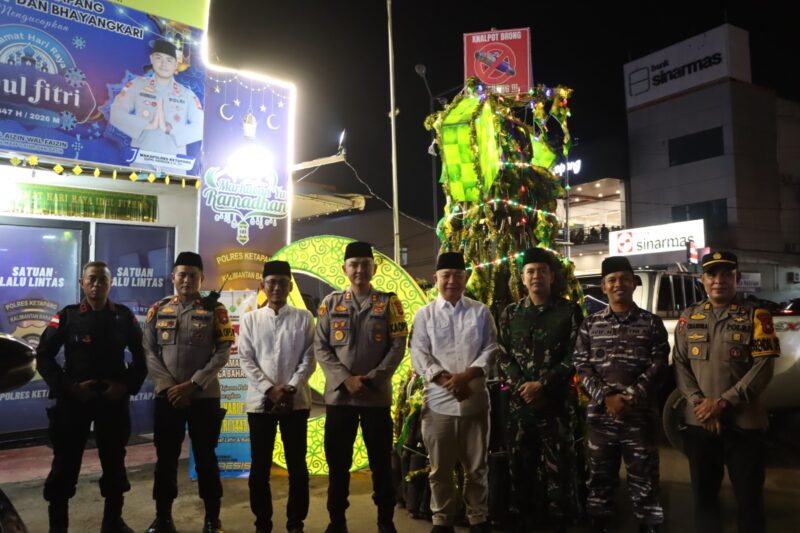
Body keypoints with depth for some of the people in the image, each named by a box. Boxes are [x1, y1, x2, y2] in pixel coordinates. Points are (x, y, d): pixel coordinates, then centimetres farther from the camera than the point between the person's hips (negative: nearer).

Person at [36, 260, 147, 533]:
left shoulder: (124, 316, 2)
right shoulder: (67, 316, -1)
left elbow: (141, 355, 8)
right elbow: (44, 356, -1)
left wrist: (127, 385, -6)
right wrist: (68, 387, -11)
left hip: (114, 399, 2)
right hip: (73, 399, -1)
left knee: (114, 460, 11)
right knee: (65, 462, 3)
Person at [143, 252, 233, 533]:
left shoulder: (215, 310, -1)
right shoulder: (158, 310, 6)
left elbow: (222, 353, -6)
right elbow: (149, 352, 2)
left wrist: (192, 384, -13)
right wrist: (168, 386, -9)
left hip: (205, 396, -2)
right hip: (167, 396, 2)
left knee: (206, 457, 7)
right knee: (166, 457, 11)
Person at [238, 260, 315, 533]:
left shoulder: (303, 317, 4)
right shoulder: (250, 319, 6)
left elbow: (309, 358, 0)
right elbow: (245, 360, 0)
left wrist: (290, 388, -12)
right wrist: (269, 389, -11)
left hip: (296, 401, -1)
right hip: (260, 400, 1)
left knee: (297, 465, 6)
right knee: (260, 467, 7)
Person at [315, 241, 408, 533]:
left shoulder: (389, 302, 3)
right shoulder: (331, 302, 7)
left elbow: (398, 347, -2)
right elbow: (321, 347, 2)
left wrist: (371, 380, -12)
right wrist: (346, 379, -11)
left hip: (377, 395, -1)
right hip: (338, 395, 1)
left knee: (381, 462, 7)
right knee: (337, 462, 9)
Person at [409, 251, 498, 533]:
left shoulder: (481, 312, 7)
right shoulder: (424, 314, 6)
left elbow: (491, 349, 0)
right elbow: (418, 354, -3)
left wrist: (467, 375, -14)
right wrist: (444, 380, -16)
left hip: (475, 399, 1)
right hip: (438, 401, 0)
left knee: (476, 466, 12)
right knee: (440, 468, 10)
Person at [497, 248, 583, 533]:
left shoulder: (570, 311, 0)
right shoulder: (510, 313, 8)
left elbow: (574, 356, -6)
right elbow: (503, 356, 6)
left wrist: (543, 385, -13)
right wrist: (521, 386, -9)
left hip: (557, 400, -2)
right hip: (519, 400, 3)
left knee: (559, 465, 3)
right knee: (520, 464, 10)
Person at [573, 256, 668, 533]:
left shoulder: (652, 323, 4)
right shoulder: (590, 324, 6)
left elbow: (658, 366, -3)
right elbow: (582, 366, 1)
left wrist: (631, 397, -14)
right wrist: (607, 397, -12)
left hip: (641, 415, -1)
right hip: (600, 414, 2)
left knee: (644, 477, 5)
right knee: (599, 476, 12)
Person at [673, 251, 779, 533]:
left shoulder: (755, 316, -3)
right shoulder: (689, 317, 6)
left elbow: (763, 367, -10)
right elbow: (680, 363, 3)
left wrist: (723, 402, -16)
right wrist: (699, 402, -11)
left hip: (744, 422, -3)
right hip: (698, 421, 3)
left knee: (749, 496, 8)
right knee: (703, 493, 16)